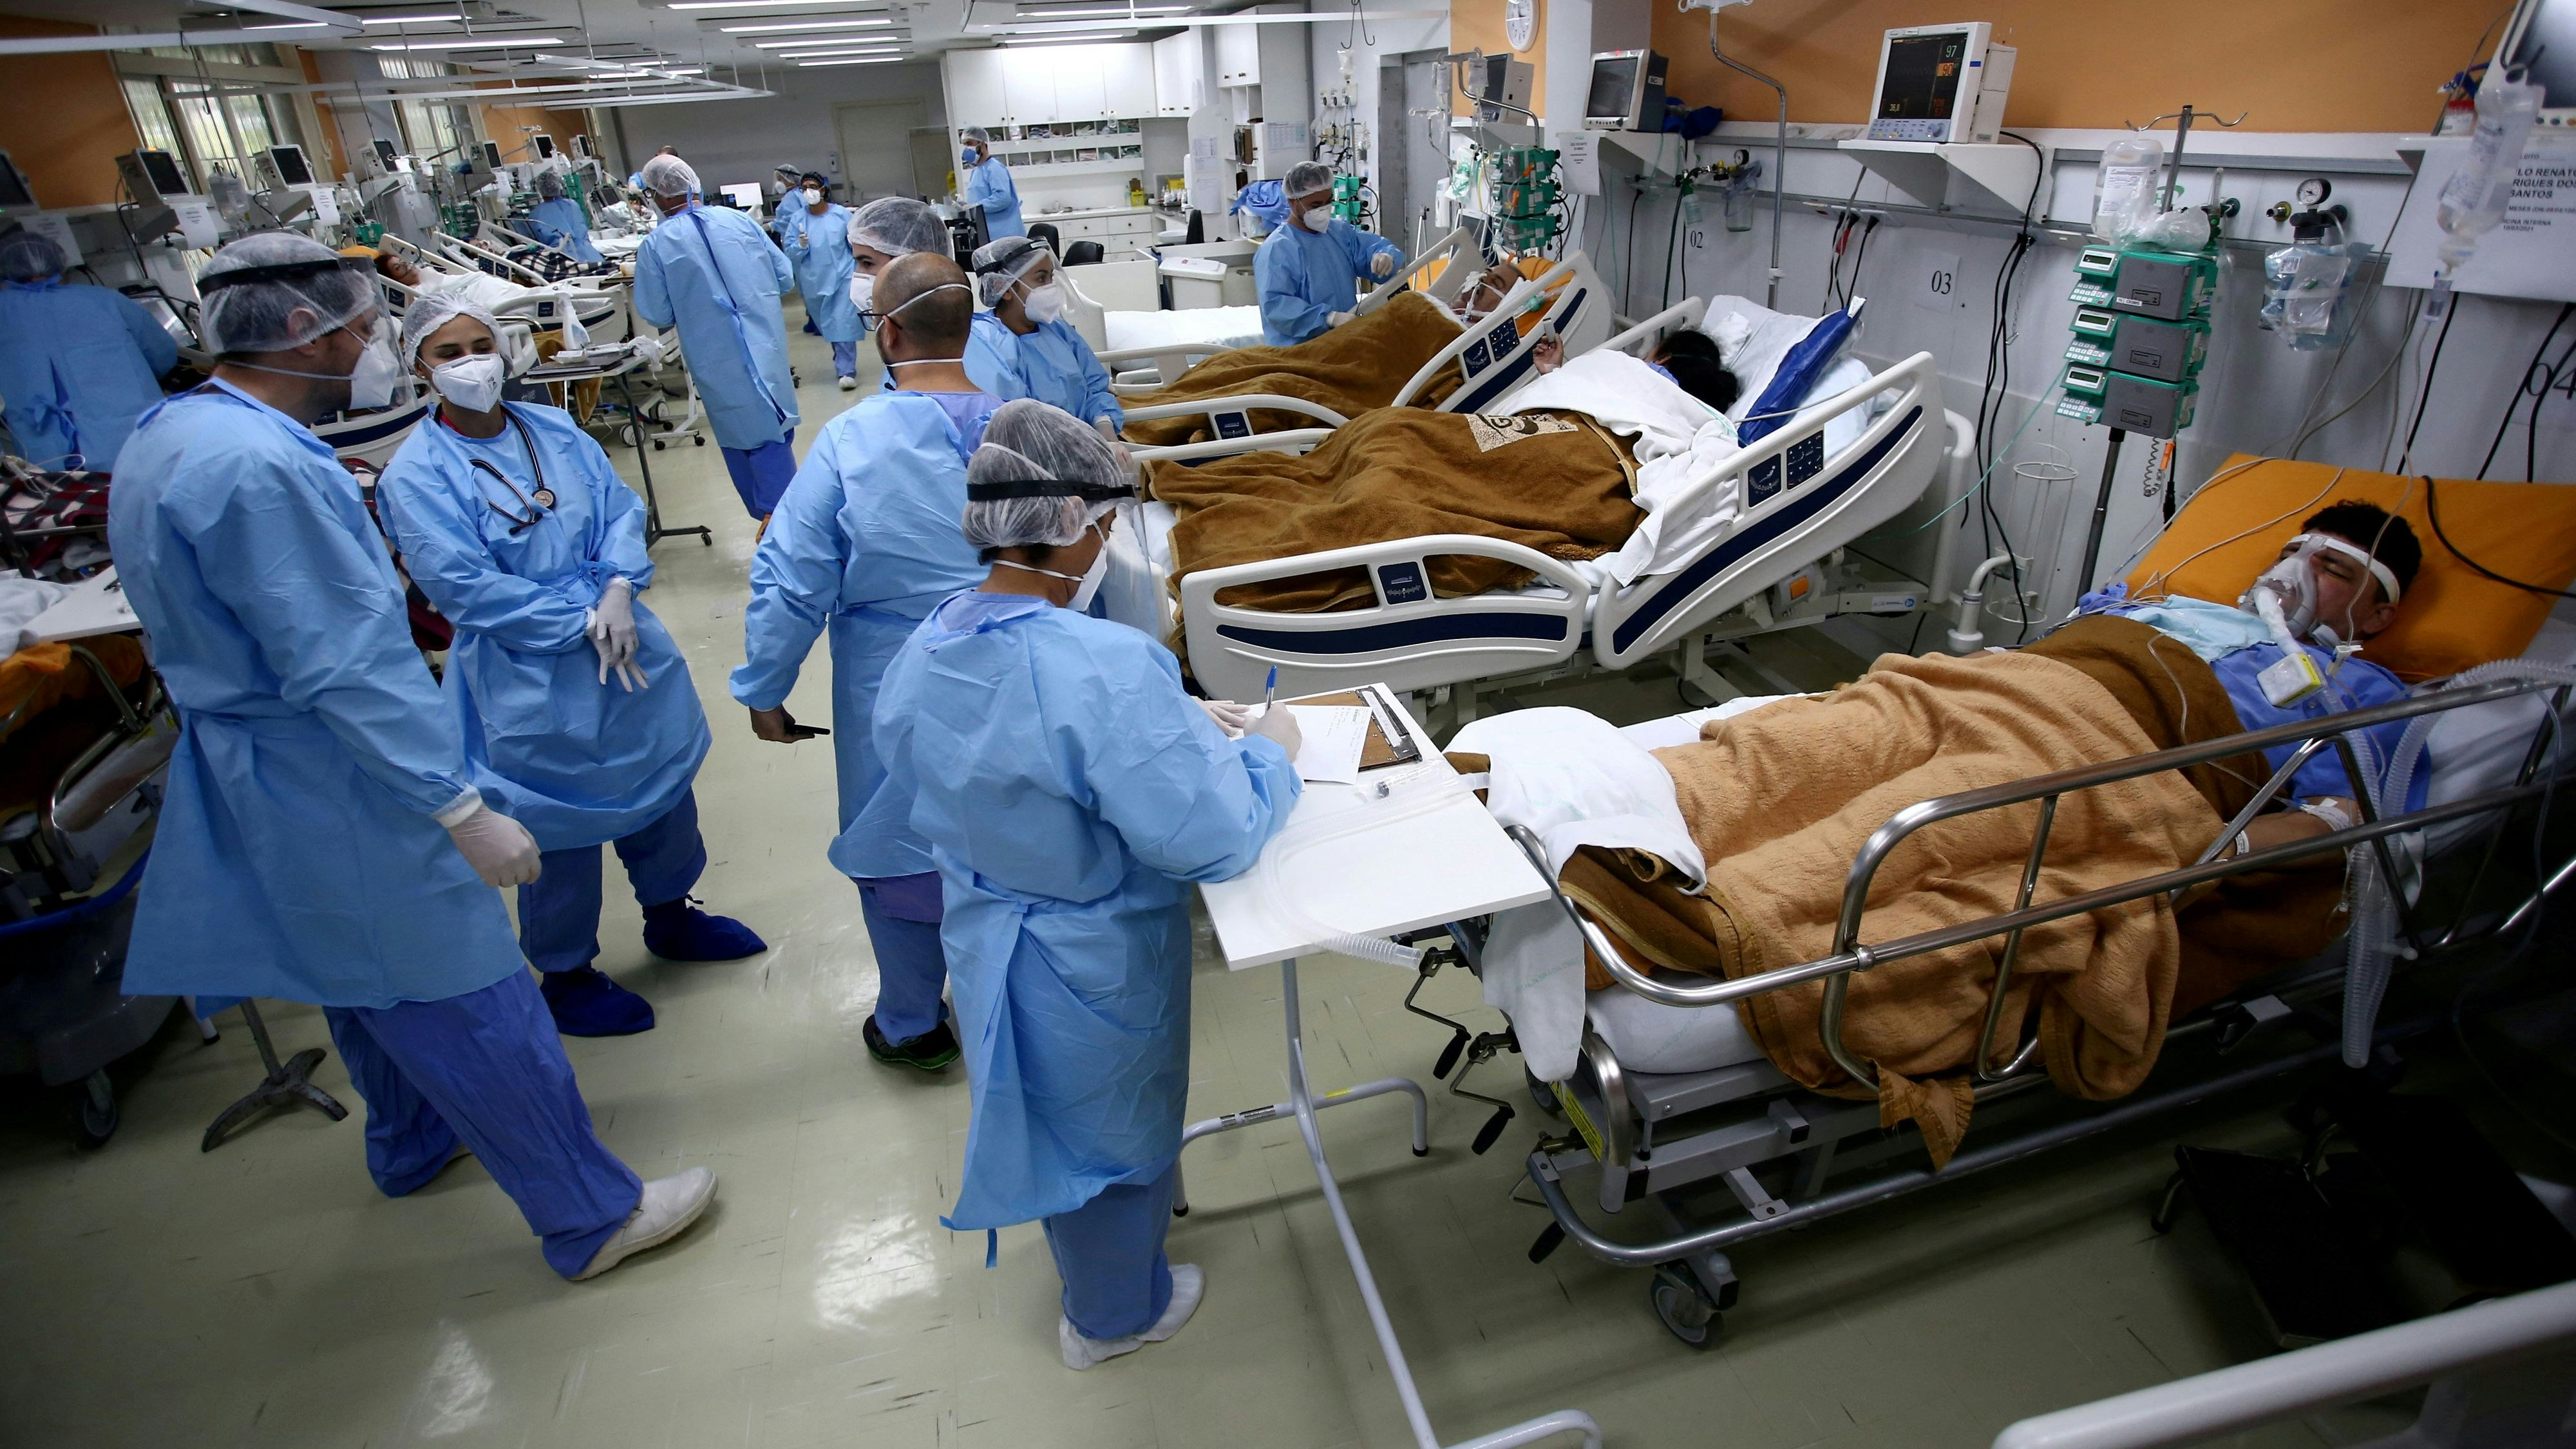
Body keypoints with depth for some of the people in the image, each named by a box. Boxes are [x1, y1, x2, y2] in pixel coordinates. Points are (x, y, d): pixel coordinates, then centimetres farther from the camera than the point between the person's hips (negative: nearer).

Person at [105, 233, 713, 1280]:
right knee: (469, 1007, 0)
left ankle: (413, 1143, 50)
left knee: (369, 982, 27)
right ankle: (591, 1217, 13)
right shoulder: (257, 463, -26)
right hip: (337, 797, -10)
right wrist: (465, 815, -25)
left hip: (250, 779, 10)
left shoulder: (168, 436, 7)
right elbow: (344, 670, -28)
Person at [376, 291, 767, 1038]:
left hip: (628, 644, 6)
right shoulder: (415, 475, -13)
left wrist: (619, 590, -18)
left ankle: (671, 915, 46)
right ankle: (566, 976, 32)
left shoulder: (552, 428, 2)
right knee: (563, 831, 8)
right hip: (530, 679, -6)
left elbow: (620, 507, 0)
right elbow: (464, 585, -19)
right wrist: (581, 622, -20)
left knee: (665, 781, 21)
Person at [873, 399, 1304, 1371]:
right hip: (1097, 968, -7)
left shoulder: (920, 659, -10)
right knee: (1114, 1132, 21)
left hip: (985, 946, 7)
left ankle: (1092, 1279, 62)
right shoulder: (1109, 669, -36)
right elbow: (1213, 840, -32)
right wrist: (1270, 752, -14)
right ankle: (1115, 1316, 50)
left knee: (1055, 1117, 32)